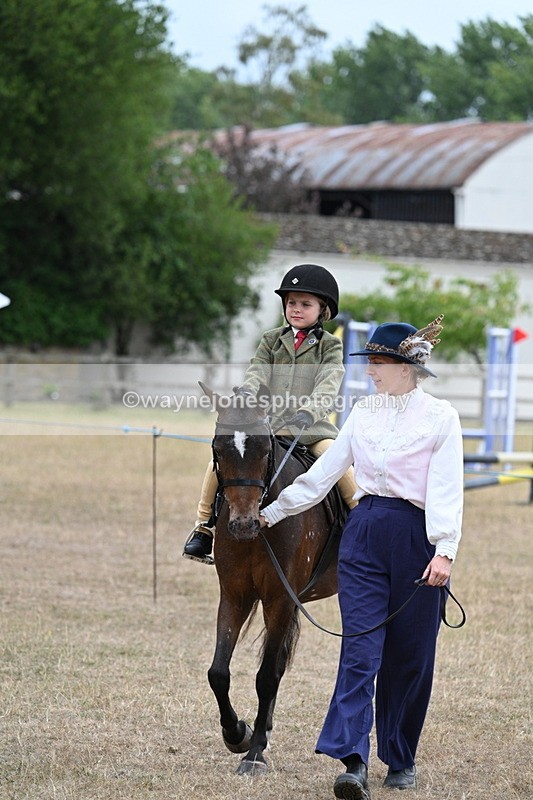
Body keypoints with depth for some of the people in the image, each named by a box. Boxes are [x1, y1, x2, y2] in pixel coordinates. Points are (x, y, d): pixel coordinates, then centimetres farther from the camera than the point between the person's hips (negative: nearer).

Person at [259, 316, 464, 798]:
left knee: (410, 657, 5)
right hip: (363, 536, 3)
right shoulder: (364, 413, 10)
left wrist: (444, 551, -21)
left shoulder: (440, 418, -3)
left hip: (415, 537, -3)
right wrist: (273, 512, 16)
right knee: (360, 650, -9)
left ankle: (402, 759, 20)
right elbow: (323, 473, 16)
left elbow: (447, 490, -10)